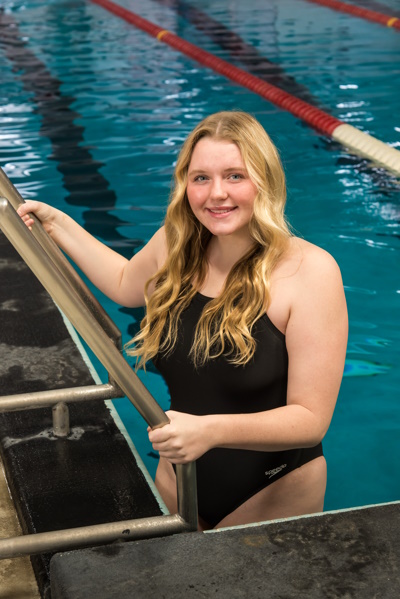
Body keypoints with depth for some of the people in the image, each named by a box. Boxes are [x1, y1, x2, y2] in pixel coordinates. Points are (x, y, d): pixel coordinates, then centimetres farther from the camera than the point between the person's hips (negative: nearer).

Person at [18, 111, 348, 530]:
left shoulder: (309, 271, -22)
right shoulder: (176, 245, -5)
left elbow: (311, 419, -24)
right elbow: (125, 284, 20)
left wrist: (212, 430, -37)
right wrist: (57, 224, 19)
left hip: (271, 494, -5)